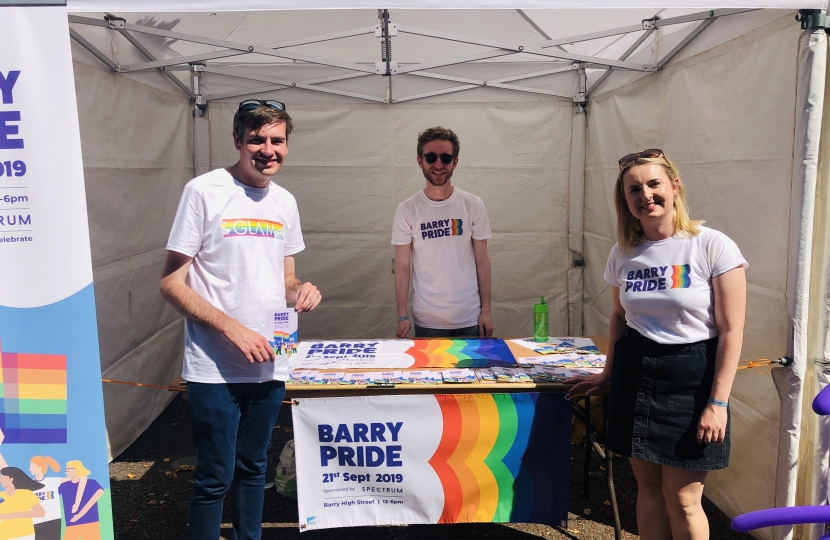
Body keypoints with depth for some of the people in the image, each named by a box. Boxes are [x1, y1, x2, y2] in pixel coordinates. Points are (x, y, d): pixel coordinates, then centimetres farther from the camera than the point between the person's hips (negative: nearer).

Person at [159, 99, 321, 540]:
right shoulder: (204, 191, -10)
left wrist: (301, 289, -5)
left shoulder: (284, 201, 9)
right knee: (215, 477, 3)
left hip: (270, 363, 6)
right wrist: (234, 329, -20)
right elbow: (171, 283, -11)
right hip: (215, 368, -5)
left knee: (252, 468, 19)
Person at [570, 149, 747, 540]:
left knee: (681, 498, 1)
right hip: (636, 373, 4)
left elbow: (731, 331, -11)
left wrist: (718, 403, -13)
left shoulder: (713, 247, -11)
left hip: (691, 378, -4)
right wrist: (609, 374, 20)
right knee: (648, 488, 13)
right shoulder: (623, 253, 3)